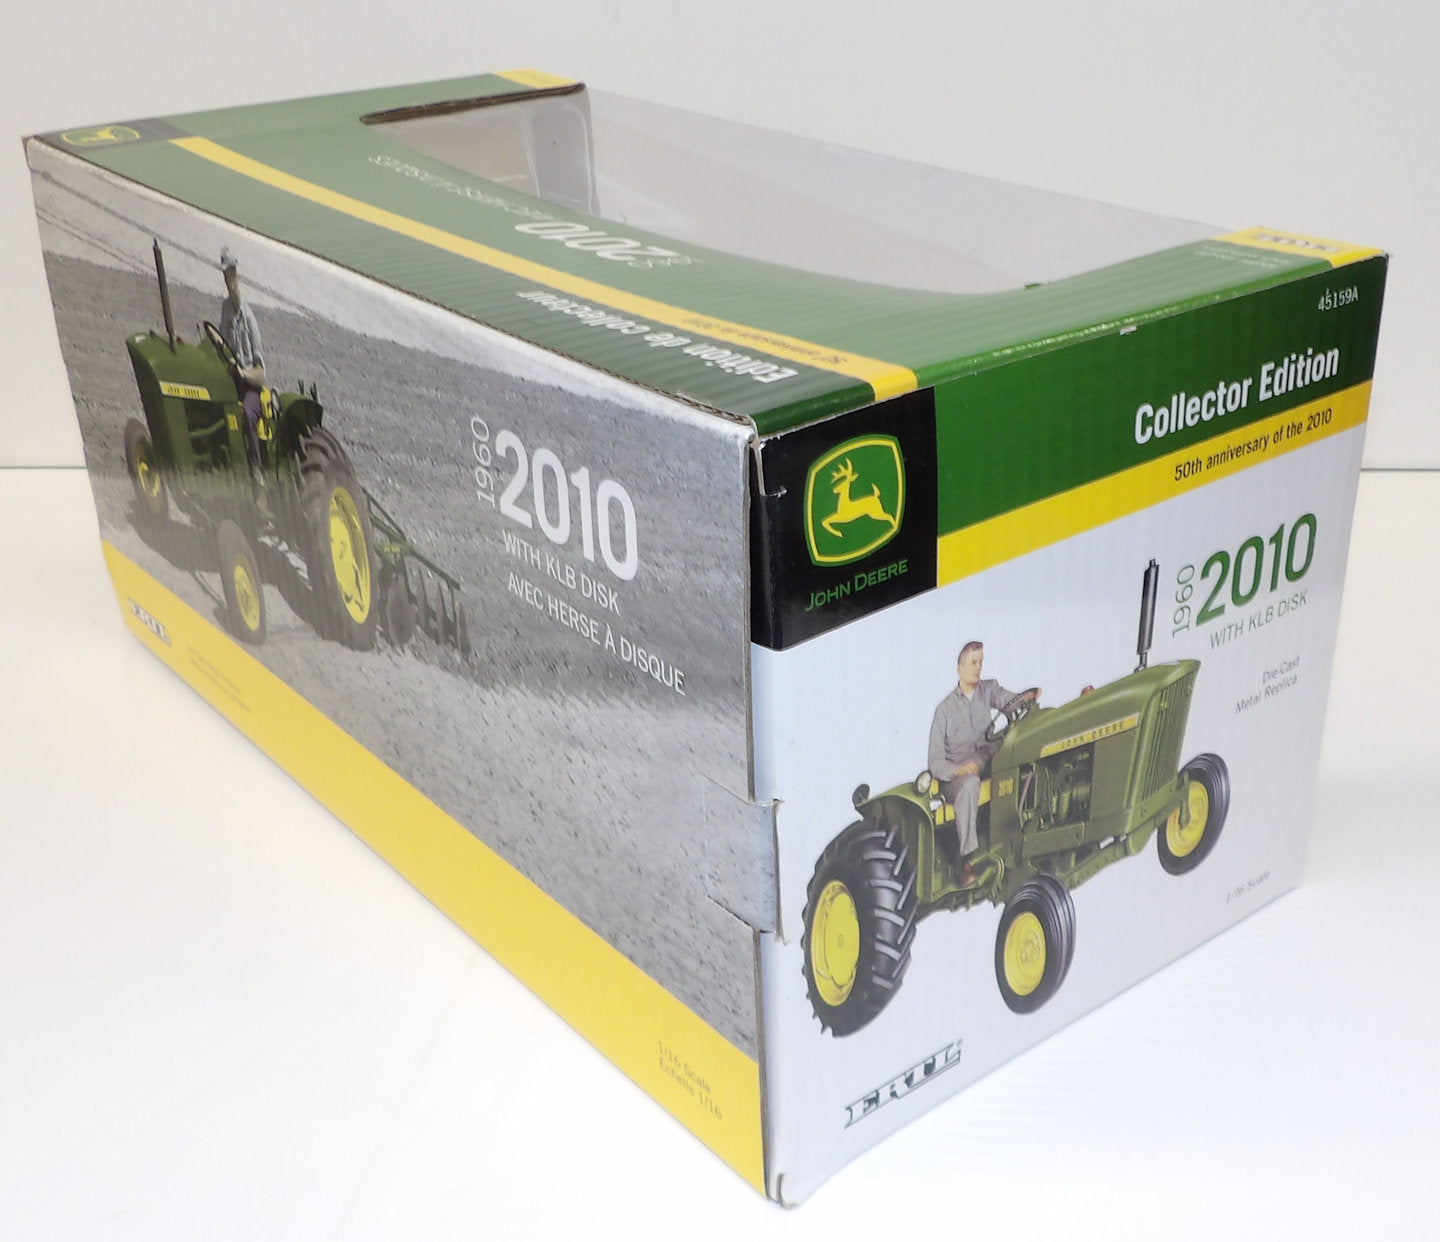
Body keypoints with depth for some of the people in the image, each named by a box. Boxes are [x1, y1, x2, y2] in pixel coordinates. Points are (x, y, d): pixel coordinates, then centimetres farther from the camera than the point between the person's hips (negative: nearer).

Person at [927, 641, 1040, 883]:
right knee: (969, 784, -36)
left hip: (985, 765, 3)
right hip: (953, 779, -3)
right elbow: (936, 763, -4)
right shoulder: (945, 709, 2)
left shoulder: (989, 689, 12)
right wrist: (959, 770, -24)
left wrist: (1029, 697, -35)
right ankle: (967, 859, -37)